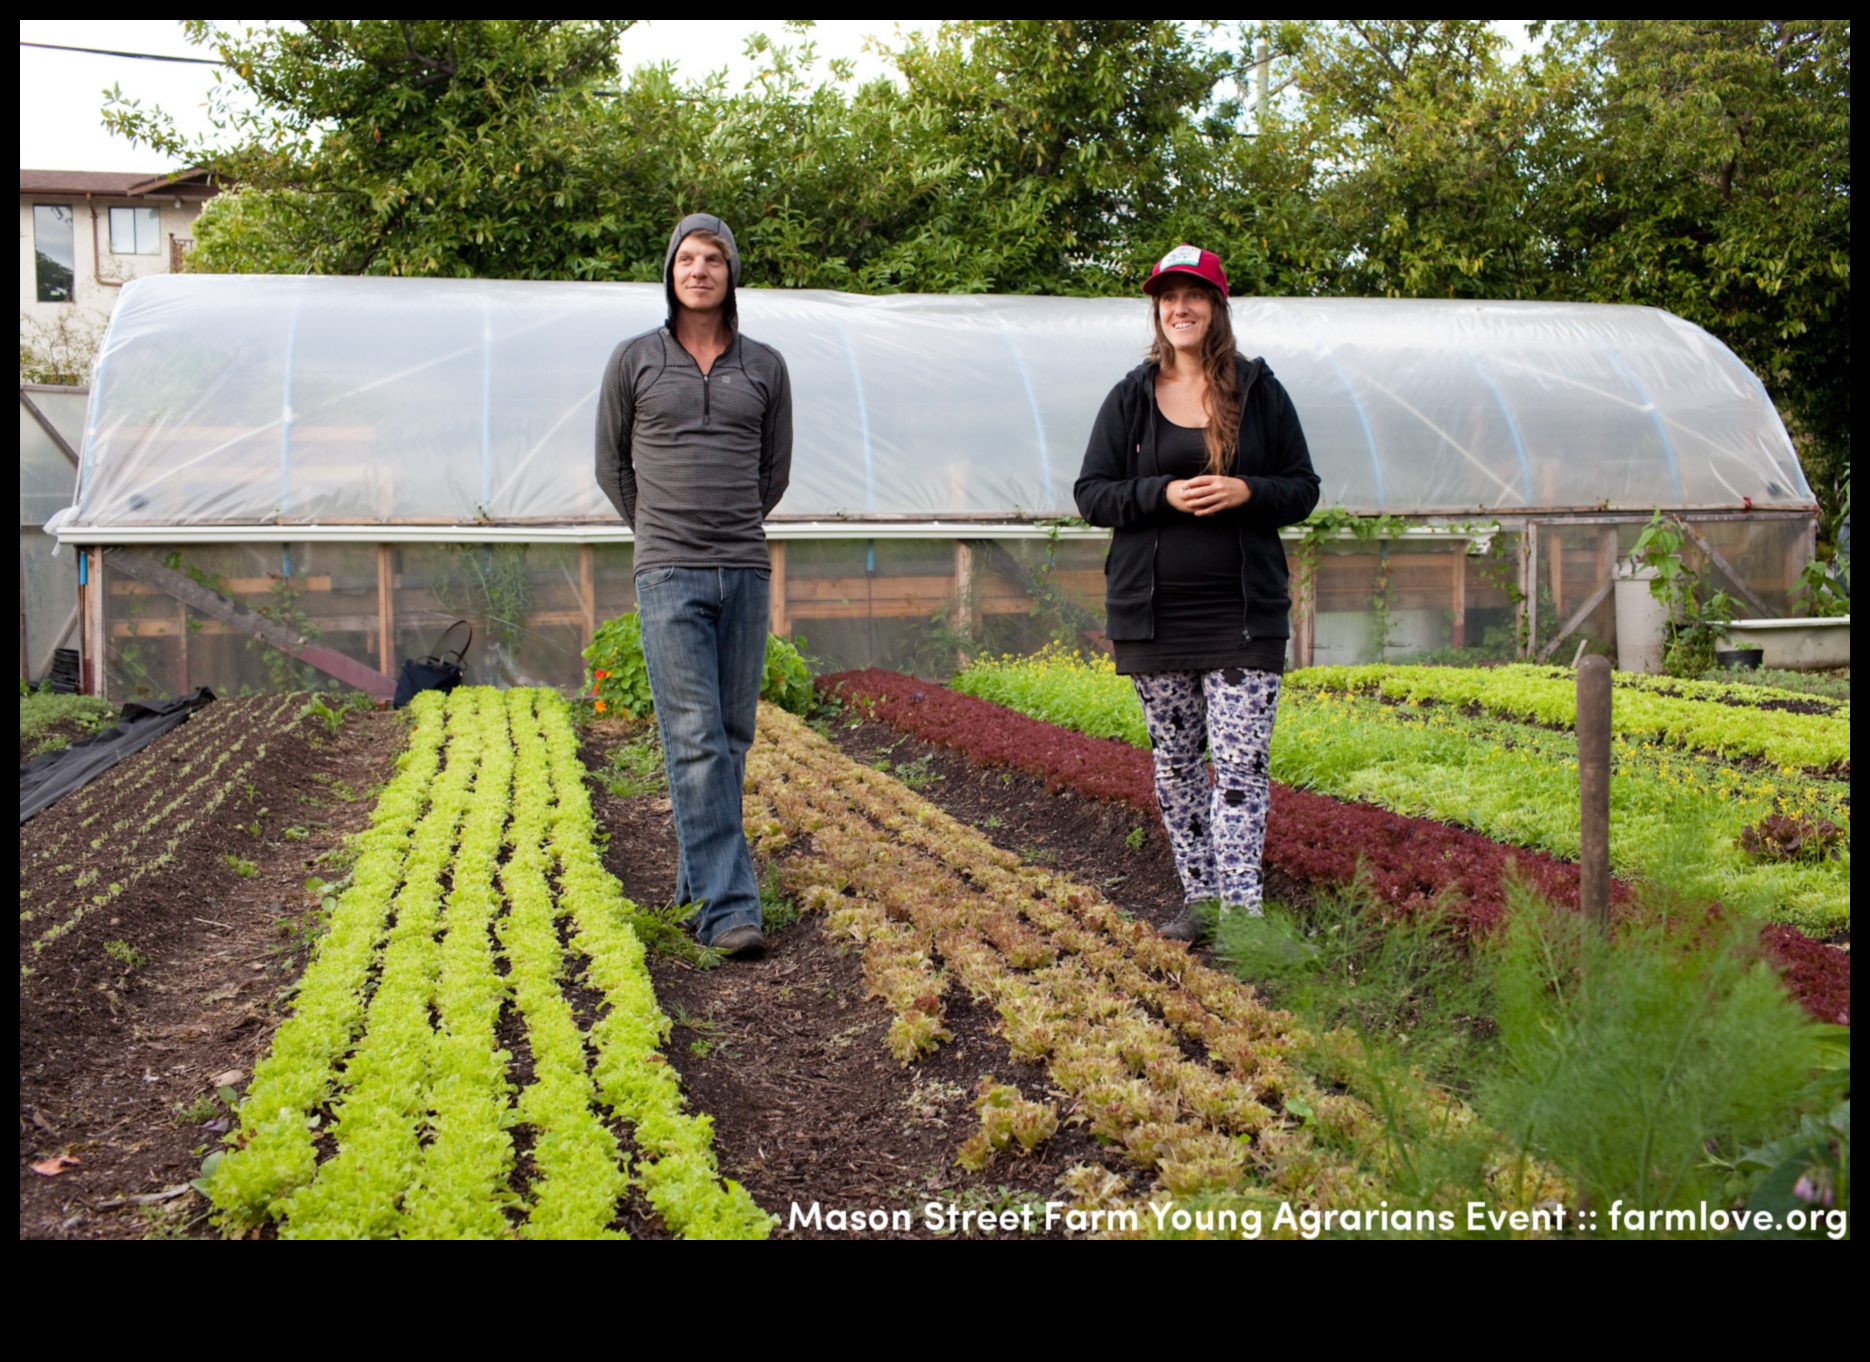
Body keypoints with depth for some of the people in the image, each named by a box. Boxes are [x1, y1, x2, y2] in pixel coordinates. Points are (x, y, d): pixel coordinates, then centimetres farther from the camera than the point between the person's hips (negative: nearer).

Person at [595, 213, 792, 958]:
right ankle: (727, 907, -11)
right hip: (669, 577, -3)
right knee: (694, 739, -10)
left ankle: (697, 876, 24)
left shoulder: (765, 366, 9)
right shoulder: (632, 361, 4)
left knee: (731, 736, 8)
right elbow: (611, 467, 13)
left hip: (745, 572, 3)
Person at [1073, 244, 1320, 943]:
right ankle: (1199, 898, 22)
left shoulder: (1259, 391, 4)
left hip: (1243, 615, -2)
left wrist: (1248, 492, -15)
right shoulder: (1130, 398, 6)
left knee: (1240, 762, -7)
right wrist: (1161, 494, -14)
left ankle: (1241, 911, -3)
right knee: (1174, 763, 9)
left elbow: (1303, 489, 6)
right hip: (1153, 614, 2)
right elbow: (1091, 493, 4)